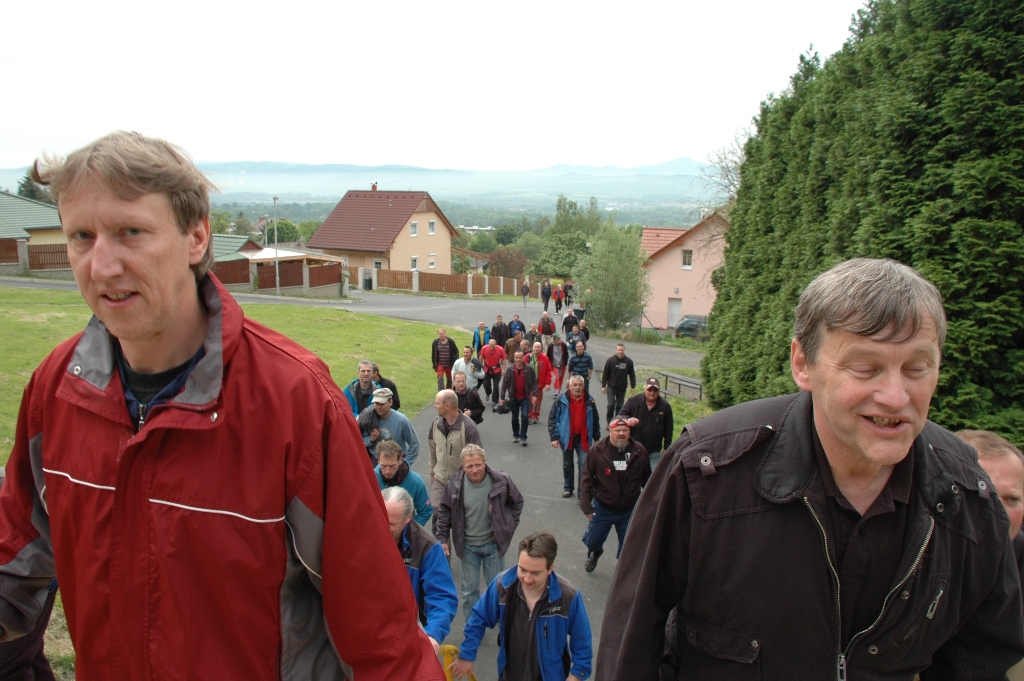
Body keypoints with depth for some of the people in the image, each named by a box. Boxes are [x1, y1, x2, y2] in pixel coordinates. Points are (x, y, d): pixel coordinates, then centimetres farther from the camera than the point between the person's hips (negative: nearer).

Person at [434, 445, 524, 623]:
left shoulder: (501, 481, -17)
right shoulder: (454, 484, -15)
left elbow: (517, 502, 3)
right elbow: (444, 511, 1)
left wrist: (509, 526, 0)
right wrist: (442, 538, -1)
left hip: (493, 543, 0)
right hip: (467, 546, 0)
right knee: (469, 590, 11)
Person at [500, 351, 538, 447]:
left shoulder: (529, 369, -8)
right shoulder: (510, 369, -6)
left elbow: (534, 382, -2)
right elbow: (504, 384, -2)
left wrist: (534, 394, -11)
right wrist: (502, 397, -2)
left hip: (525, 397, -1)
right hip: (513, 398, 1)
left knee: (525, 416, -12)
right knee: (515, 418, 13)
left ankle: (523, 437, -1)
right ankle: (515, 435, 30)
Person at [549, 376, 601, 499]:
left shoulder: (589, 401, -2)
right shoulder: (561, 401, -9)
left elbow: (595, 420, 9)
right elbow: (552, 419, -6)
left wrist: (597, 438, 9)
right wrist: (554, 437, -11)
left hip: (583, 438, 0)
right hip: (567, 438, 0)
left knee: (584, 465, -7)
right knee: (567, 465, 15)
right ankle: (568, 488, 32)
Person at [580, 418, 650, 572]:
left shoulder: (639, 451, -8)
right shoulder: (597, 450, -13)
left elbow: (647, 479, 4)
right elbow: (587, 479, -10)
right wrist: (586, 506, -13)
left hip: (630, 510, 1)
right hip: (602, 509, 0)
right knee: (592, 541, 14)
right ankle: (595, 553, 49)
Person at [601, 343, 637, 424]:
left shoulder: (629, 361, -2)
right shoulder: (610, 360, -8)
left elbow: (632, 375, 6)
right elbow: (605, 374, -3)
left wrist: (633, 387, 5)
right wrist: (603, 386, -5)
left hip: (622, 388, 2)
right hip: (611, 388, -2)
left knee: (619, 406, 10)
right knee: (611, 405, -6)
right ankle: (609, 421, 10)